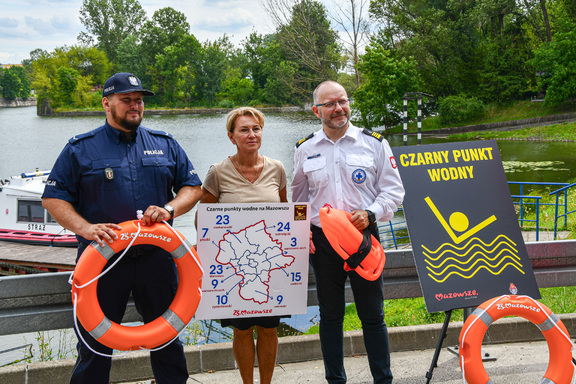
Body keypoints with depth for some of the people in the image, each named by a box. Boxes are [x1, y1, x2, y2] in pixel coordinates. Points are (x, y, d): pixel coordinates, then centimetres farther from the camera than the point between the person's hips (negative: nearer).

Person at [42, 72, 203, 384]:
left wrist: (169, 209, -9)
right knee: (94, 343, 4)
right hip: (102, 258, -2)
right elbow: (53, 197, -1)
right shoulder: (80, 148, 2)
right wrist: (85, 228, -17)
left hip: (156, 256, 3)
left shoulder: (165, 145, 11)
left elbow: (193, 187, 12)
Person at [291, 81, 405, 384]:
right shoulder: (305, 149, 7)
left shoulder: (374, 143, 1)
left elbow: (393, 189, 2)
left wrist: (370, 213, -14)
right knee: (330, 315, 9)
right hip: (321, 240, 2)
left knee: (372, 315, 2)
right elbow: (298, 198, 17)